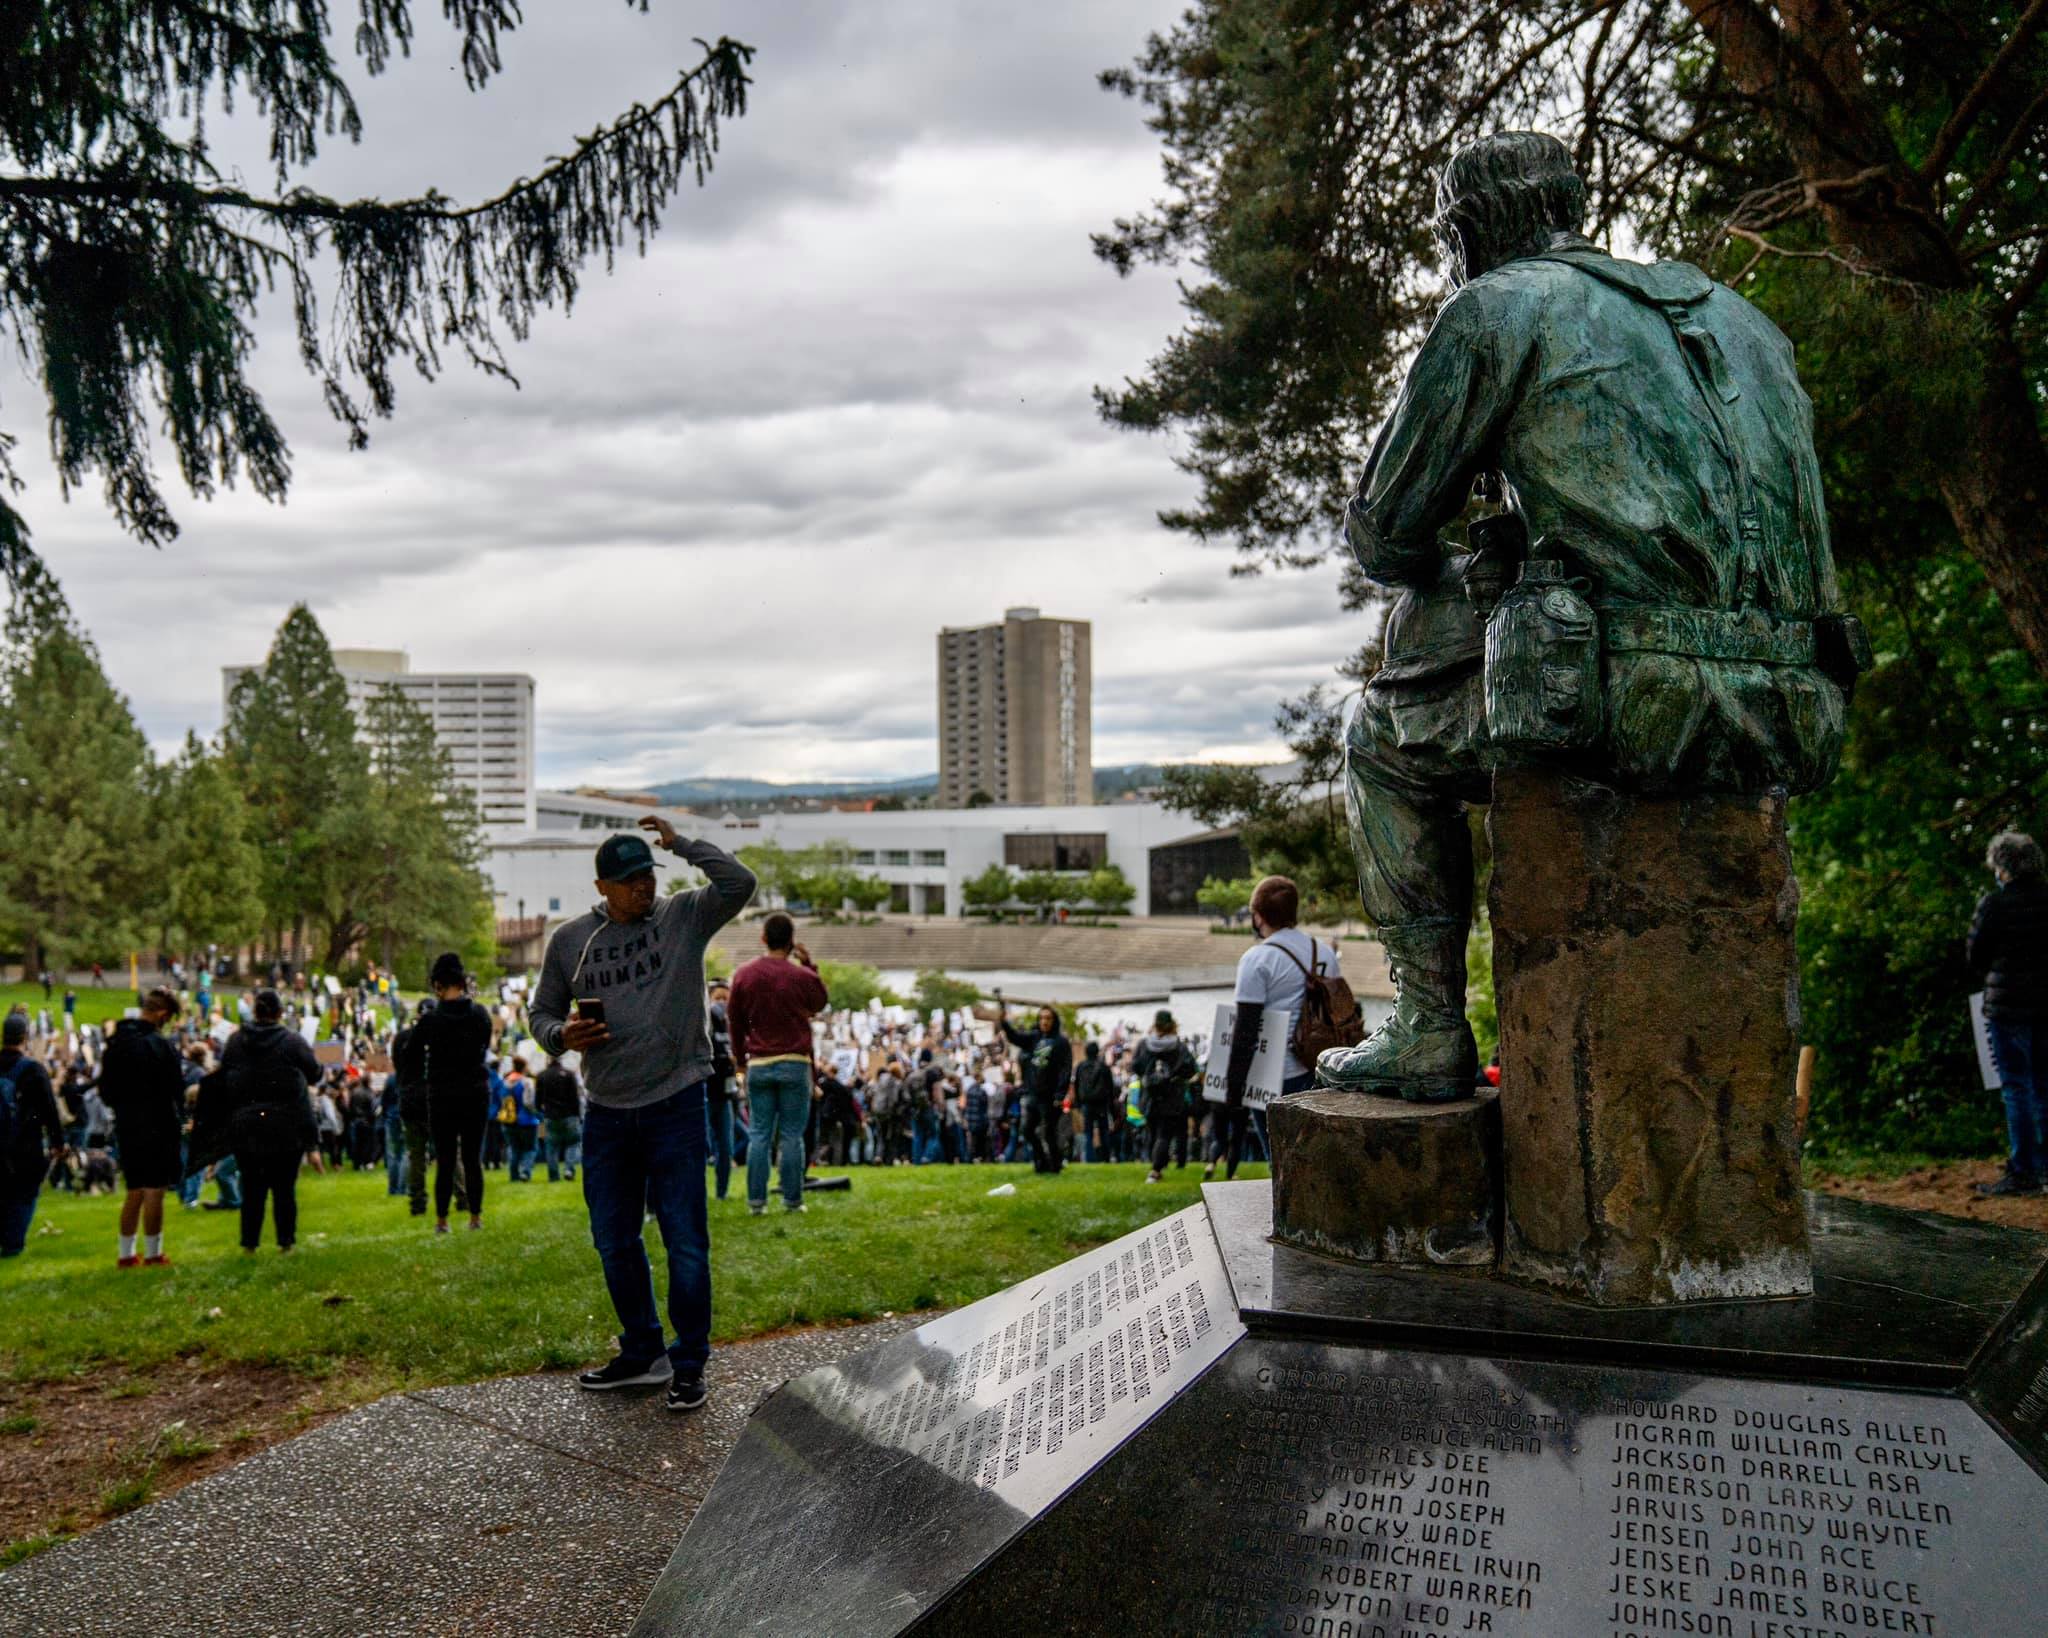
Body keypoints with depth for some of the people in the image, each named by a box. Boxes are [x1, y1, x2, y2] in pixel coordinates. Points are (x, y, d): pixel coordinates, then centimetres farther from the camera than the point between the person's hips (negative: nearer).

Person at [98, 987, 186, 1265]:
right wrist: (178, 1123, -5)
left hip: (126, 1127, 7)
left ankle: (127, 1254, 19)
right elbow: (175, 1091, -13)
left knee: (134, 1191, 15)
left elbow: (106, 1091, 13)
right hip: (158, 1127, -7)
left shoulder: (115, 1045, 8)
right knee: (154, 1191, -1)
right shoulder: (159, 1045, -15)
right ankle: (153, 1254, 2)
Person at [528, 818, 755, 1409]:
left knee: (685, 1241, -2)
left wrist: (681, 844, -16)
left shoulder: (684, 917, -1)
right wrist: (561, 1036, -7)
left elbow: (739, 883, -16)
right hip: (605, 1113, 4)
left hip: (676, 1105, -3)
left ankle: (689, 1364, 12)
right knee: (614, 1241, 13)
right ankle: (642, 1353, 31)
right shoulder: (570, 940, 6)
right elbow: (541, 1010, 14)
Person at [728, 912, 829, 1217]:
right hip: (795, 1065, -2)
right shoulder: (802, 976, -7)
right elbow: (820, 1004, 14)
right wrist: (809, 964, 12)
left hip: (758, 1065, 3)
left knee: (759, 1135, 6)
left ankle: (756, 1200, 5)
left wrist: (740, 1059, 23)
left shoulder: (743, 975, 2)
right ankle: (792, 1200, 3)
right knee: (792, 1136, 2)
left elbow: (736, 1022, 11)